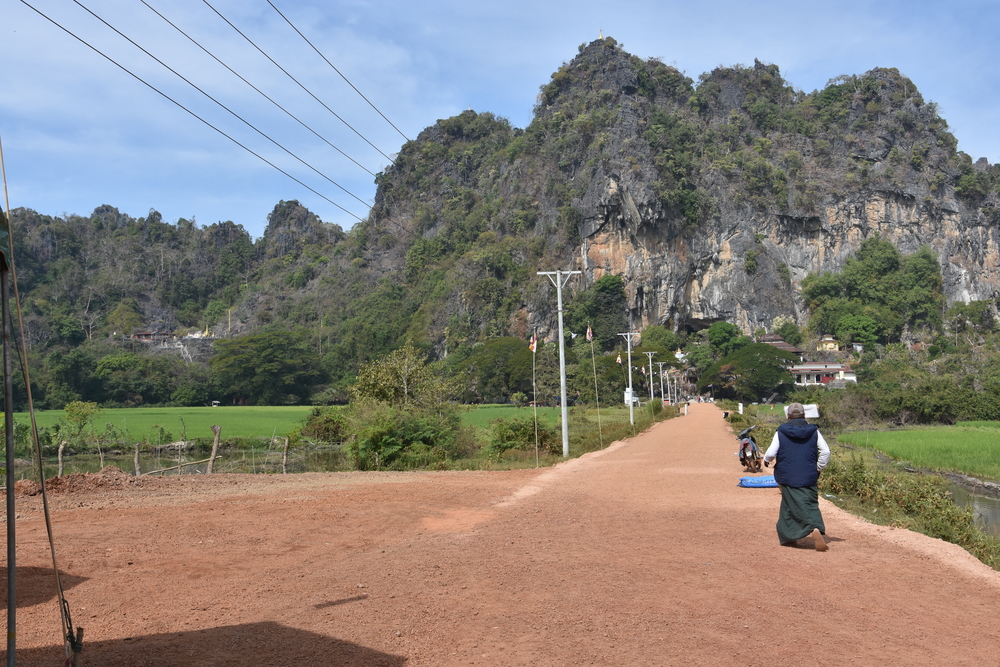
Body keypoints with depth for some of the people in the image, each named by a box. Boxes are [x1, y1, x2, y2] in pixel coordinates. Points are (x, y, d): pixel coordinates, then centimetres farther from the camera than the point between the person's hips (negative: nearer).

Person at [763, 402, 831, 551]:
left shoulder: (781, 432, -4)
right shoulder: (814, 431, 1)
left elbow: (771, 453, -7)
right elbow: (826, 451, -3)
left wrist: (766, 459, 15)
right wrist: (819, 468, 8)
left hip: (787, 477, -1)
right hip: (809, 477, 1)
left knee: (791, 506, 7)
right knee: (811, 504, 4)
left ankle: (787, 537, 3)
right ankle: (817, 528, -21)